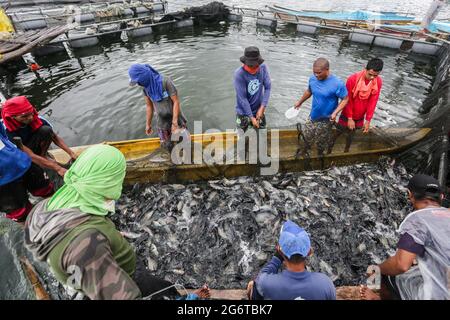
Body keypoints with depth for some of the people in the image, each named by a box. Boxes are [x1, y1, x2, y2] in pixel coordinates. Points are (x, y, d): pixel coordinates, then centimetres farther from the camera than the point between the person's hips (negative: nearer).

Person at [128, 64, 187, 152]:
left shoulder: (166, 82, -22)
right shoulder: (146, 88, -5)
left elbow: (176, 102, -21)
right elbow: (149, 106, 4)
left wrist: (174, 123, -23)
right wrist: (148, 124, 9)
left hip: (176, 119, -4)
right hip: (162, 122, 5)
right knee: (167, 146, 12)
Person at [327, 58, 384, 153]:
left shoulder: (378, 82, -14)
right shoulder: (353, 79, -25)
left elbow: (373, 102, -9)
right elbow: (348, 100, -18)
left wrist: (368, 120, -9)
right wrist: (350, 118, -15)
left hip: (360, 116, 3)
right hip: (347, 115, -3)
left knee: (351, 134, 22)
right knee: (338, 132, 13)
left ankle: (346, 150, 43)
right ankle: (330, 147, 37)